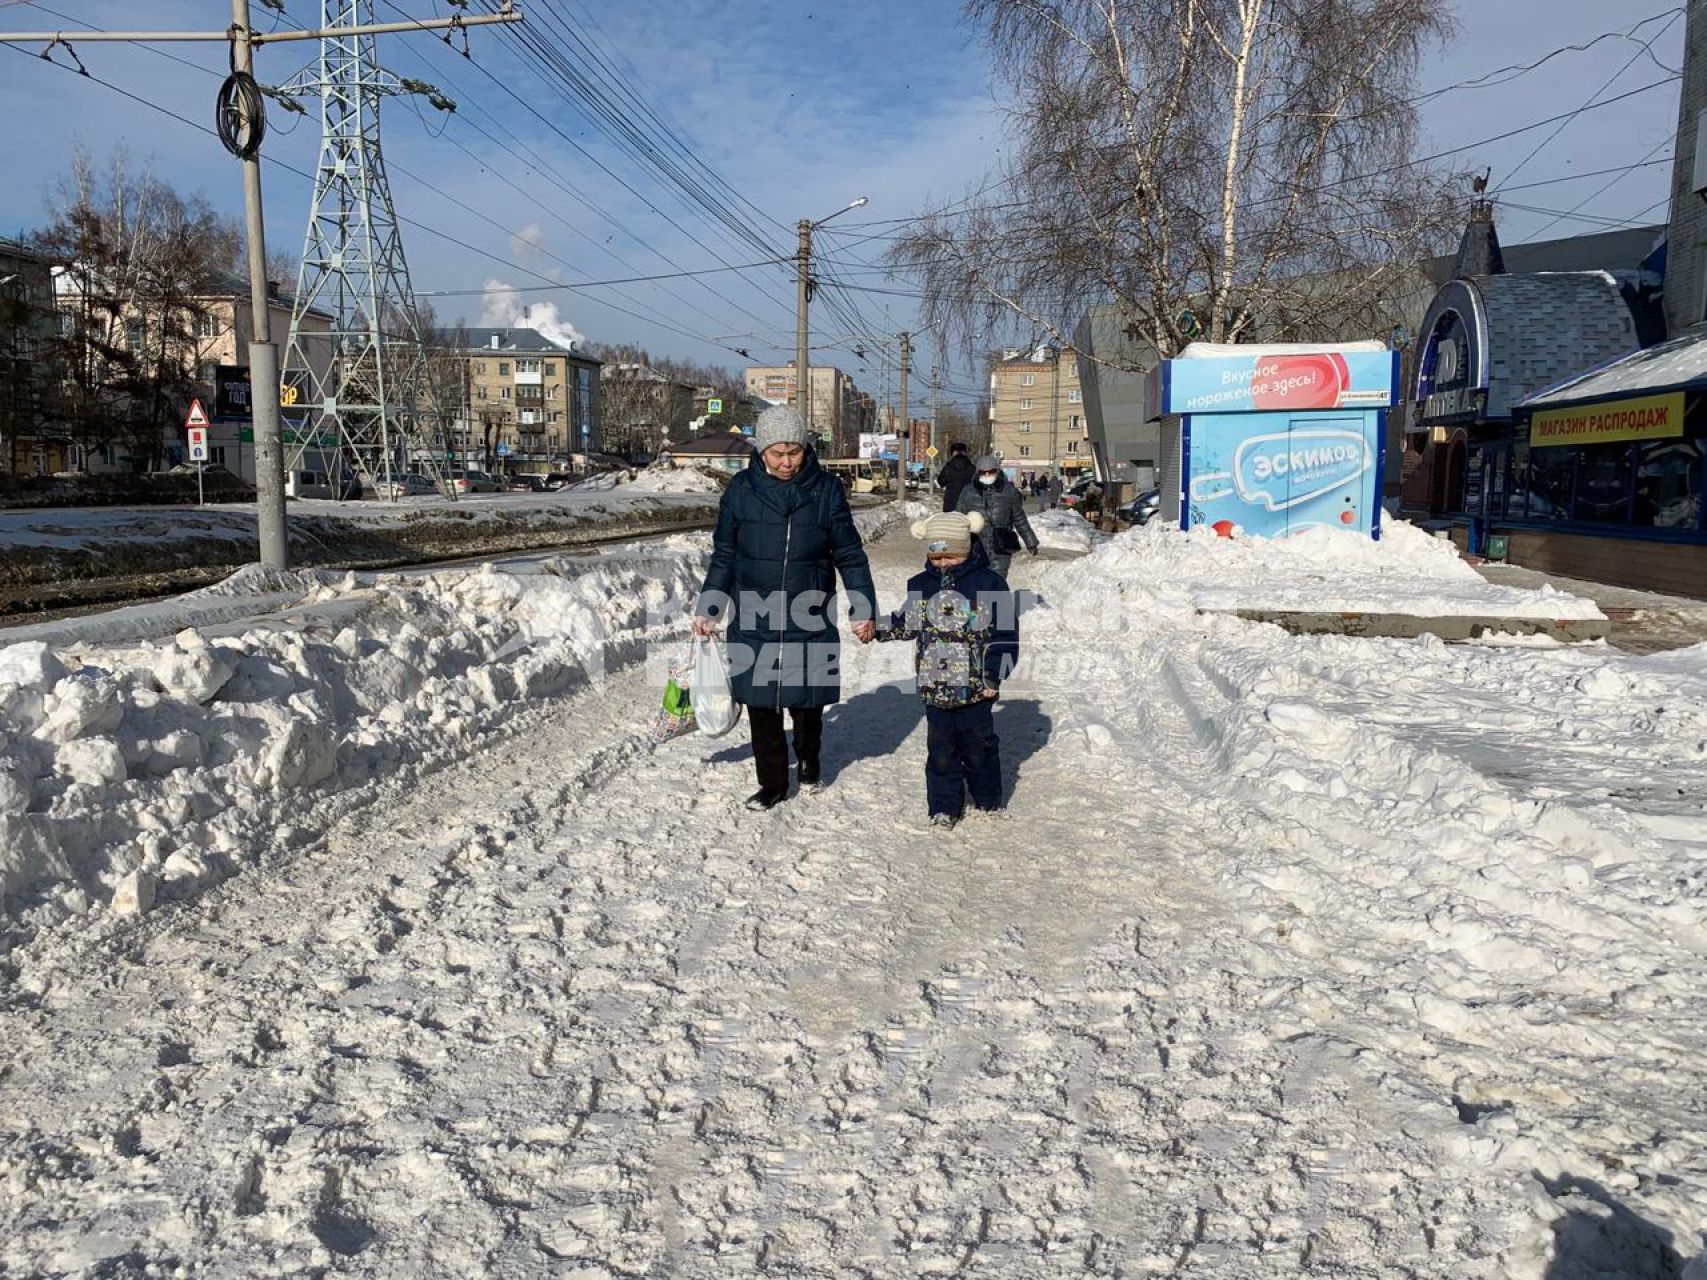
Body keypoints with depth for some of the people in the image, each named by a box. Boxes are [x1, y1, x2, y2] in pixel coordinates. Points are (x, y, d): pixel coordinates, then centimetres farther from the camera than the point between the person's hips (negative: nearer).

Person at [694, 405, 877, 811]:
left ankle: (809, 756, 40)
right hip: (753, 619, 1)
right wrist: (707, 609, 3)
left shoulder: (825, 490, -3)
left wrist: (863, 609, -3)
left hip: (809, 619, -1)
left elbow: (849, 554, 2)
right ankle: (772, 782, 20)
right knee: (761, 703, 4)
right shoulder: (741, 490, -1)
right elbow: (723, 556, 7)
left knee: (807, 698, 10)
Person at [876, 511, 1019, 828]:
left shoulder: (989, 584, -8)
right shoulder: (920, 586, 4)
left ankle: (988, 800, 30)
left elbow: (1005, 633, -6)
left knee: (979, 747, 11)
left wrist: (994, 676, -9)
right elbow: (908, 623, 16)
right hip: (934, 687, 3)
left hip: (975, 687, -3)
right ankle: (944, 807, 20)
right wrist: (878, 627, -1)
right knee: (940, 750, 9)